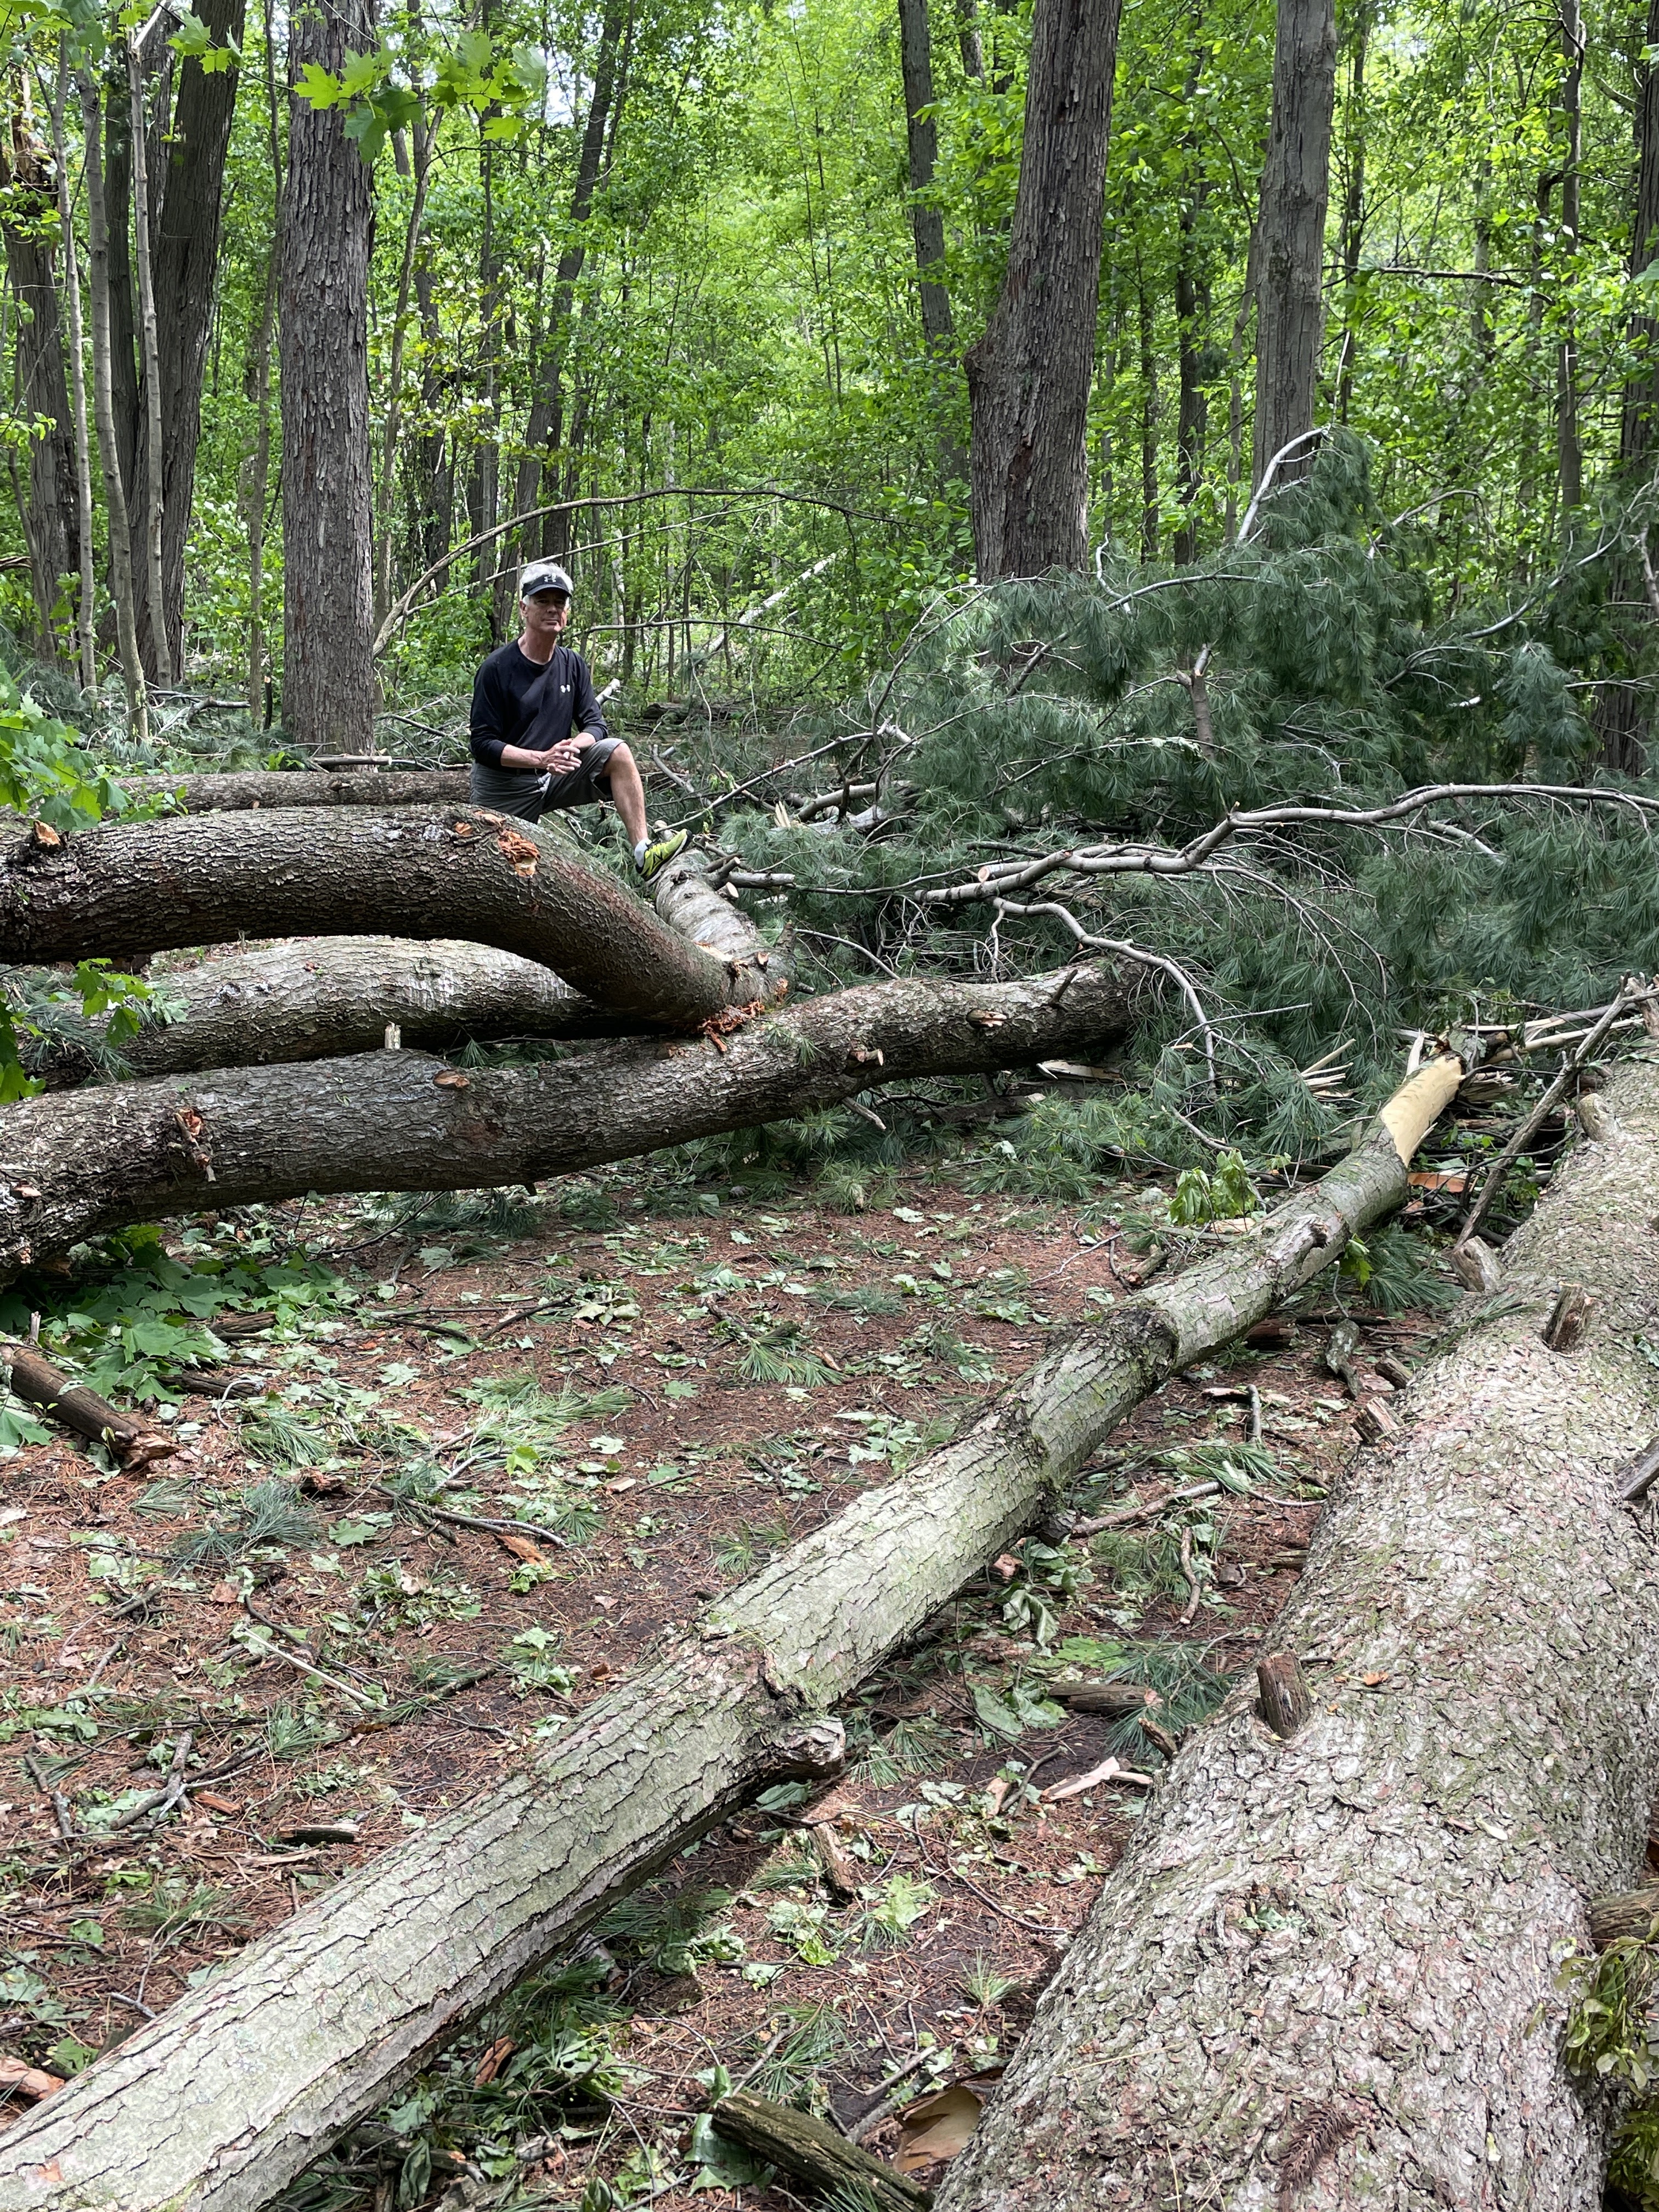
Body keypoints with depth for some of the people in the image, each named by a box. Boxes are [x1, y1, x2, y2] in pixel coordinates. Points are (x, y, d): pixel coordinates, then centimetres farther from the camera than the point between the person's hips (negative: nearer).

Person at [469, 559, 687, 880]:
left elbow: (595, 725, 3)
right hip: (504, 789, -4)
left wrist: (573, 746, -21)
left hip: (553, 779, 4)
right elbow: (482, 745, -16)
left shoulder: (572, 664, 4)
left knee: (616, 752, -16)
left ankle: (643, 853, -23)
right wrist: (542, 758, -28)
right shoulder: (497, 668, -13)